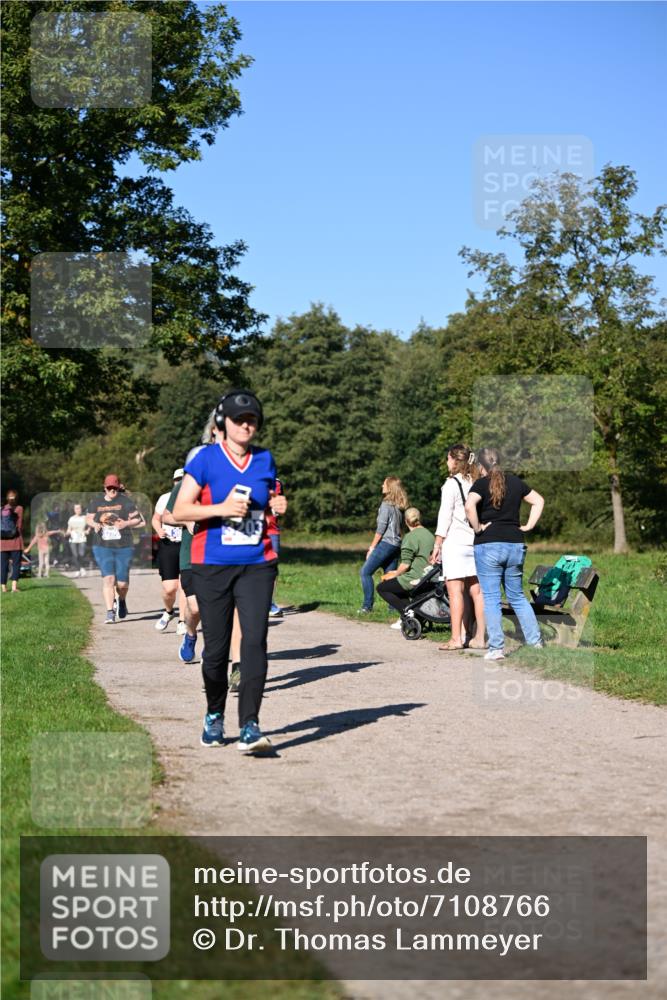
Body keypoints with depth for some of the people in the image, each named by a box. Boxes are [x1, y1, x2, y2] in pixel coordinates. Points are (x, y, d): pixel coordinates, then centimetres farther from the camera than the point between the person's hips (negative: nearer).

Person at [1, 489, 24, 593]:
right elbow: (20, 525, -3)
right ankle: (14, 586, -14)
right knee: (16, 563, -1)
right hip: (15, 540, -3)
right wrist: (21, 536, 9)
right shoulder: (19, 509, -2)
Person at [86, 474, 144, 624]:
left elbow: (137, 519, 4)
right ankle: (110, 613, -9)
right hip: (102, 547, 1)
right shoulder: (96, 501, 6)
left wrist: (126, 523, -16)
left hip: (123, 547, -1)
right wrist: (94, 524, -6)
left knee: (122, 583, 2)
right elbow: (88, 518, 16)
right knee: (108, 578, -13)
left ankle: (122, 600, 36)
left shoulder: (125, 501, 0)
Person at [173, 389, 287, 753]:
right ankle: (214, 716, 27)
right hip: (212, 565, -2)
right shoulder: (205, 459, -2)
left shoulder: (264, 460, 9)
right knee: (216, 647, 6)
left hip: (257, 565, 2)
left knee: (255, 640, -13)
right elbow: (179, 510, -6)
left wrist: (277, 506, 0)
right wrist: (221, 508, -18)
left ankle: (249, 726, -14)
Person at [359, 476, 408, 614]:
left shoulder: (386, 505, -10)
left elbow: (380, 529, -12)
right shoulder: (399, 506, 13)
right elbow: (399, 527, 14)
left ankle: (367, 606, -9)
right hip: (396, 545, 8)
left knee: (365, 571, -6)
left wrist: (372, 547, -5)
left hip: (385, 543, -8)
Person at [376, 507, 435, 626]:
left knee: (381, 587, 9)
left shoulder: (410, 537, -13)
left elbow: (405, 564, -19)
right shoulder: (430, 535, 12)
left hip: (415, 579, -8)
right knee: (398, 584, 33)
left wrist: (395, 574, 2)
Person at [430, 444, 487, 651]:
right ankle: (479, 637, 9)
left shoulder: (452, 483, -6)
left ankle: (456, 638, -4)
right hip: (476, 541, 6)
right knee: (476, 591, 7)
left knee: (455, 591, -4)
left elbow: (445, 516, -8)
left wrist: (437, 544, -3)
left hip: (455, 541, -6)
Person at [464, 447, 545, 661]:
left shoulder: (482, 483, -5)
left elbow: (469, 506, -23)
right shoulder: (515, 481, 10)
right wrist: (529, 525, 15)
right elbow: (538, 501, 18)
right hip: (516, 544, 5)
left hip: (489, 545, -5)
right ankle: (536, 641, 14)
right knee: (517, 596, 16)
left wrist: (477, 528, -10)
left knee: (491, 598, 1)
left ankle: (496, 648, -1)